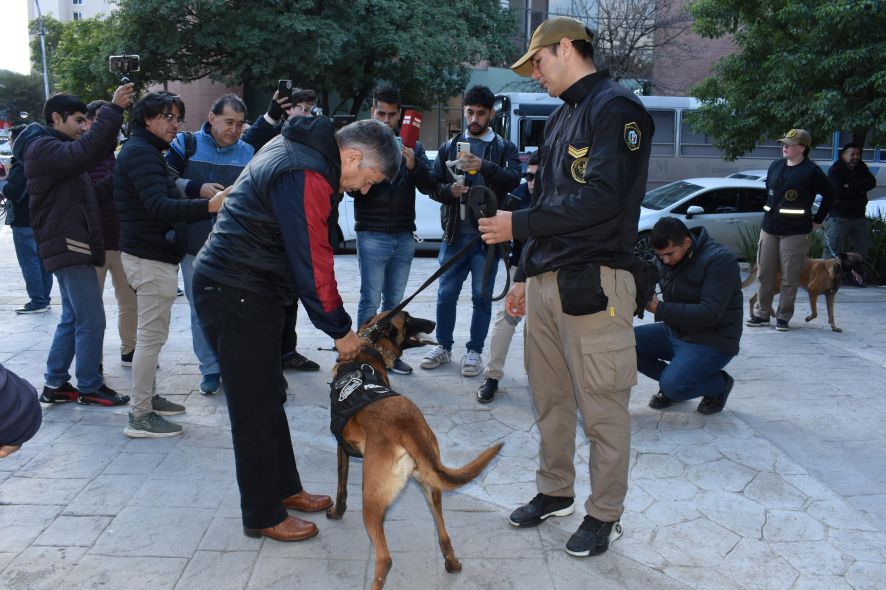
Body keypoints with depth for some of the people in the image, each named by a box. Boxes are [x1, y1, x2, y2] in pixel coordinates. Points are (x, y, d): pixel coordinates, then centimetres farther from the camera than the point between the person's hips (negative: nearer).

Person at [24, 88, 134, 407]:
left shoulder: (58, 149, 22)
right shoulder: (44, 149, -12)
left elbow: (99, 149, 15)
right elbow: (84, 152, -30)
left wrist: (116, 113, 2)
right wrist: (113, 110, -31)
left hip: (71, 245, 11)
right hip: (68, 246, -11)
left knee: (72, 319, 15)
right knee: (91, 321, -7)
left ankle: (55, 384, 22)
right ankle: (89, 387, 3)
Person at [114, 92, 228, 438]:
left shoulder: (145, 151, 19)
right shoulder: (141, 152, -15)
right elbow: (158, 206, -29)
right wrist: (208, 206, -42)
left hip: (151, 255, 11)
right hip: (151, 257, -11)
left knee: (153, 334, 18)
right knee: (152, 336, -7)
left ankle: (146, 398, 29)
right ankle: (140, 418, -1)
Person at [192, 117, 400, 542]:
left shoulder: (294, 149, 10)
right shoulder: (305, 177, -23)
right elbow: (313, 263, -21)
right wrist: (340, 331, -10)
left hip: (244, 290, 11)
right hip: (236, 297, -11)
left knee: (268, 397, 18)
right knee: (256, 410, 0)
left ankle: (285, 489, 33)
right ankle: (264, 517, 14)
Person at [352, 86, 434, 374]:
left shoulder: (413, 146, 9)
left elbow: (427, 187, 3)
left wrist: (413, 165, -15)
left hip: (404, 236, 4)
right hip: (372, 235, -4)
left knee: (394, 301, 11)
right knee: (371, 301, -2)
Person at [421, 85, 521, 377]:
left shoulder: (504, 148, 5)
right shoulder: (449, 147, 12)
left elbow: (514, 178, -13)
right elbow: (434, 186, 8)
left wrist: (484, 166, -30)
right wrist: (449, 190, -15)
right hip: (455, 233, 2)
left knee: (482, 296, 4)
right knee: (446, 294, 8)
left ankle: (474, 351, 16)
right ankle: (443, 347, 23)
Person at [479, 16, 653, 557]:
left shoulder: (615, 107, -8)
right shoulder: (561, 117, 21)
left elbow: (603, 199, -20)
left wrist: (518, 224, -14)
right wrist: (525, 274, 21)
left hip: (594, 283, -9)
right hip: (545, 282, 9)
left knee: (603, 407, 0)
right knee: (550, 398, 15)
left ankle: (606, 515, 15)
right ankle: (556, 492, 31)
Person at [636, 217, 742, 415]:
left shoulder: (720, 260, -19)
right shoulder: (667, 260, 4)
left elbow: (709, 314, -28)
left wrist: (659, 308, -31)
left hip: (711, 341, -7)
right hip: (675, 332, 7)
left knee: (673, 387, -26)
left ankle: (720, 384, 6)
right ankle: (671, 379, 10)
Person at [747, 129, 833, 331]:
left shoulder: (811, 171, -7)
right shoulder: (775, 166, 10)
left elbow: (828, 195, 1)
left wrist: (817, 220, 3)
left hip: (795, 232, -5)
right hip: (769, 228, 5)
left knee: (790, 278, 0)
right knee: (764, 273, 8)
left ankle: (783, 317, 10)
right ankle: (761, 314, 17)